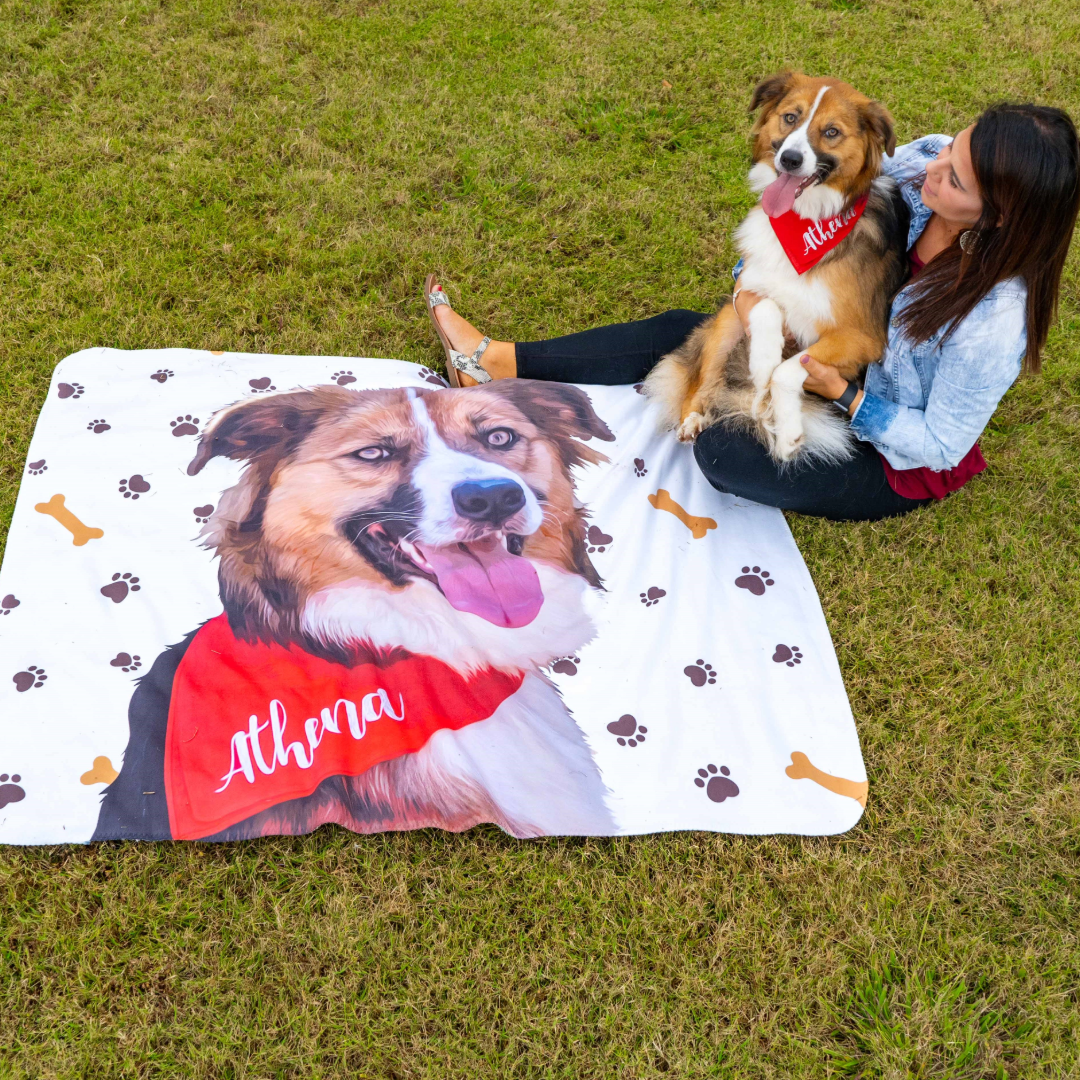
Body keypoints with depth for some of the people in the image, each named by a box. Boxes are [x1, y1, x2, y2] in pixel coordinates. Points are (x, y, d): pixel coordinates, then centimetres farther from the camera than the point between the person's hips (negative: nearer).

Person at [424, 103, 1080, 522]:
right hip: (841, 354, 7)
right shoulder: (925, 162, -19)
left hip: (895, 462, -6)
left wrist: (842, 393, -32)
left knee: (723, 451, -28)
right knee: (676, 334, -2)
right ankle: (498, 361, 4)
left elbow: (940, 445, -23)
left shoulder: (990, 325, -36)